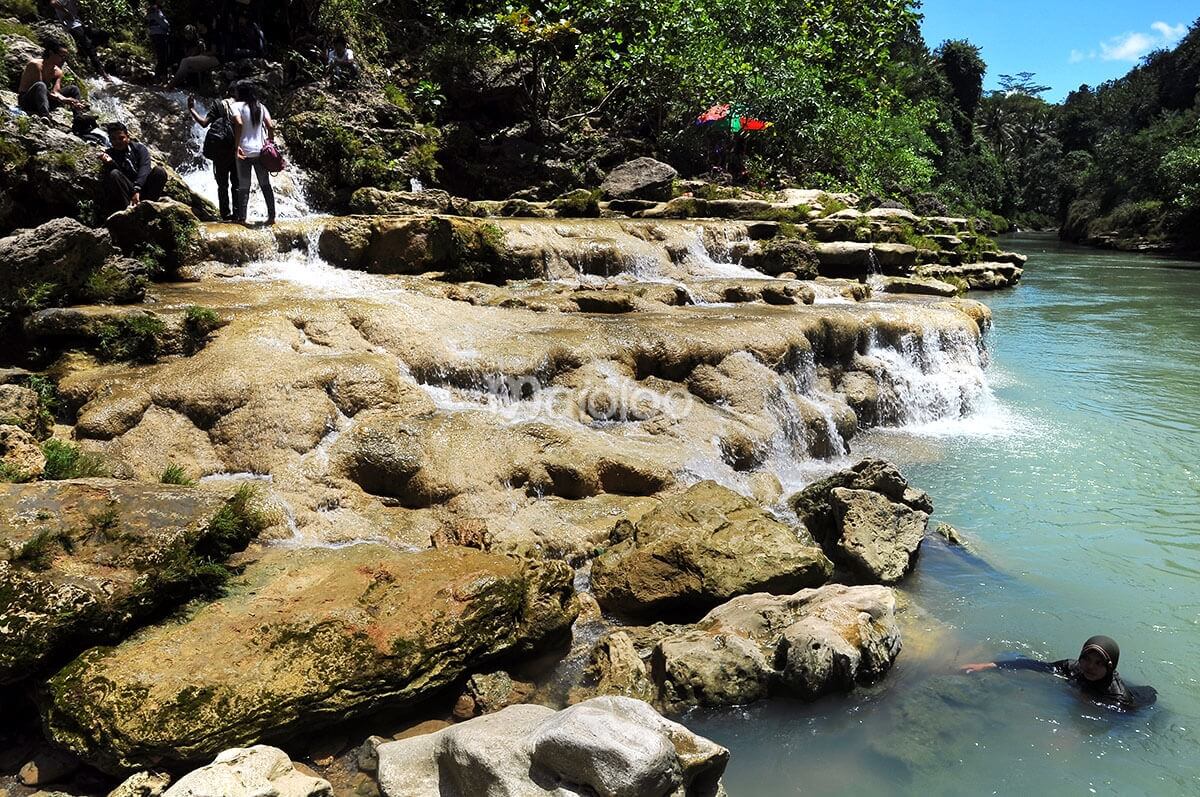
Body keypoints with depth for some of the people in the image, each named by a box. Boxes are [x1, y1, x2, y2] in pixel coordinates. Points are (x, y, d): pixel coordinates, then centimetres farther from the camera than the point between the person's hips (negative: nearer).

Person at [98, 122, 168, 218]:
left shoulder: (139, 147, 7)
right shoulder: (109, 154, 10)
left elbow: (145, 168, -10)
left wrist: (137, 190, -27)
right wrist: (110, 163, -29)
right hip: (127, 191, 0)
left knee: (159, 171, -24)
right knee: (113, 174, -26)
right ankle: (129, 208, -40)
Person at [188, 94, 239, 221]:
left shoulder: (218, 105, 0)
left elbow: (204, 123, -7)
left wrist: (191, 109, 4)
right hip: (238, 150, 1)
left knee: (223, 185, 4)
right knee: (236, 184, 9)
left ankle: (226, 215, 0)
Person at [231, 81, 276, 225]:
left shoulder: (238, 106, -4)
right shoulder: (261, 107, 7)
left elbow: (239, 123, -20)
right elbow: (270, 126, -2)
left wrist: (237, 145, -18)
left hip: (244, 152, -3)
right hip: (260, 151, 3)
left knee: (243, 186, 3)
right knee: (265, 185, 10)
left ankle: (242, 217, 4)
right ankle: (271, 216, 6)